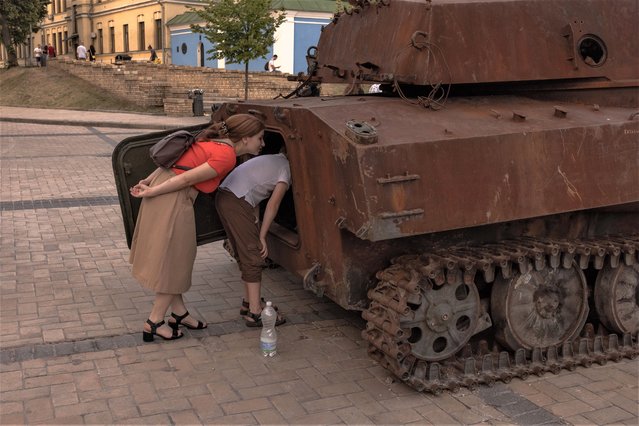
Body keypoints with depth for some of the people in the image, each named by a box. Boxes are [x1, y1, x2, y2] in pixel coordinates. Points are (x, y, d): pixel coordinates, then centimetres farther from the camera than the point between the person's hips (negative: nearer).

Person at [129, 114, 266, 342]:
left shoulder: (212, 142, 15)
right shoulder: (227, 156, -14)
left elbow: (175, 161, 14)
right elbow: (187, 179, -16)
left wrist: (148, 181, 13)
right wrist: (151, 192, -9)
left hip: (164, 182, 10)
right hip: (173, 198, -10)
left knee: (175, 256, 17)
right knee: (174, 260, 3)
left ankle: (179, 313, 29)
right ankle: (154, 323, 14)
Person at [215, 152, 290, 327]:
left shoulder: (274, 161, 27)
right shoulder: (287, 169, 1)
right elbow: (273, 204, -5)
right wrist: (262, 237, -2)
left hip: (223, 196, 9)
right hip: (237, 202, -9)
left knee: (244, 255, 16)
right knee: (253, 257, -5)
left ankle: (249, 303, 25)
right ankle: (255, 313, -3)